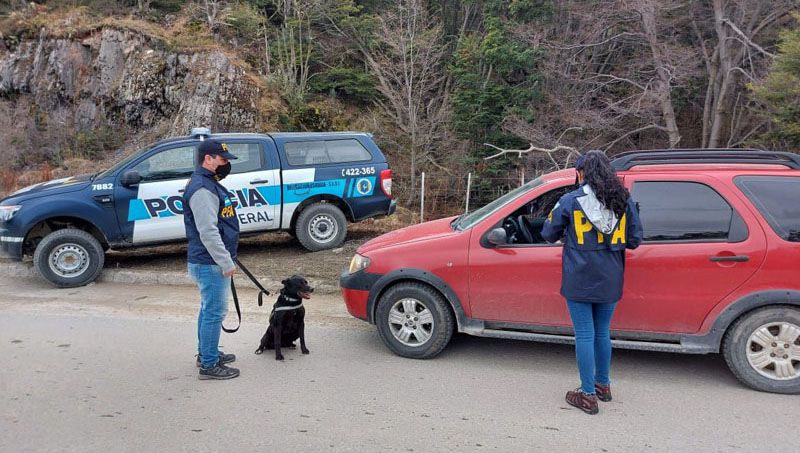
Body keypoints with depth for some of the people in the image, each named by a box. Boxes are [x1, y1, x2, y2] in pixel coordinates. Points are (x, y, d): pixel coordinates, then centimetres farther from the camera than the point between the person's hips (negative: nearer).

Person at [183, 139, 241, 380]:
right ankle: (209, 365, 4)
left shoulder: (208, 183, 15)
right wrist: (226, 263, -22)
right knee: (215, 312, -4)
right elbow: (208, 232, -26)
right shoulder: (202, 189, -20)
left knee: (208, 309, 19)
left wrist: (226, 260, 25)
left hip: (210, 262, 11)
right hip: (211, 263, -11)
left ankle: (207, 353, 33)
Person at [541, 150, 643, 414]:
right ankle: (603, 385, 33)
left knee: (584, 335, 3)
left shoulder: (570, 201, -9)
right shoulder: (624, 201, 0)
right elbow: (635, 239, 3)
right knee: (602, 333, 19)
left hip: (580, 282, -4)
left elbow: (548, 235, -1)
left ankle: (588, 396, 9)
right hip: (610, 282, 4)